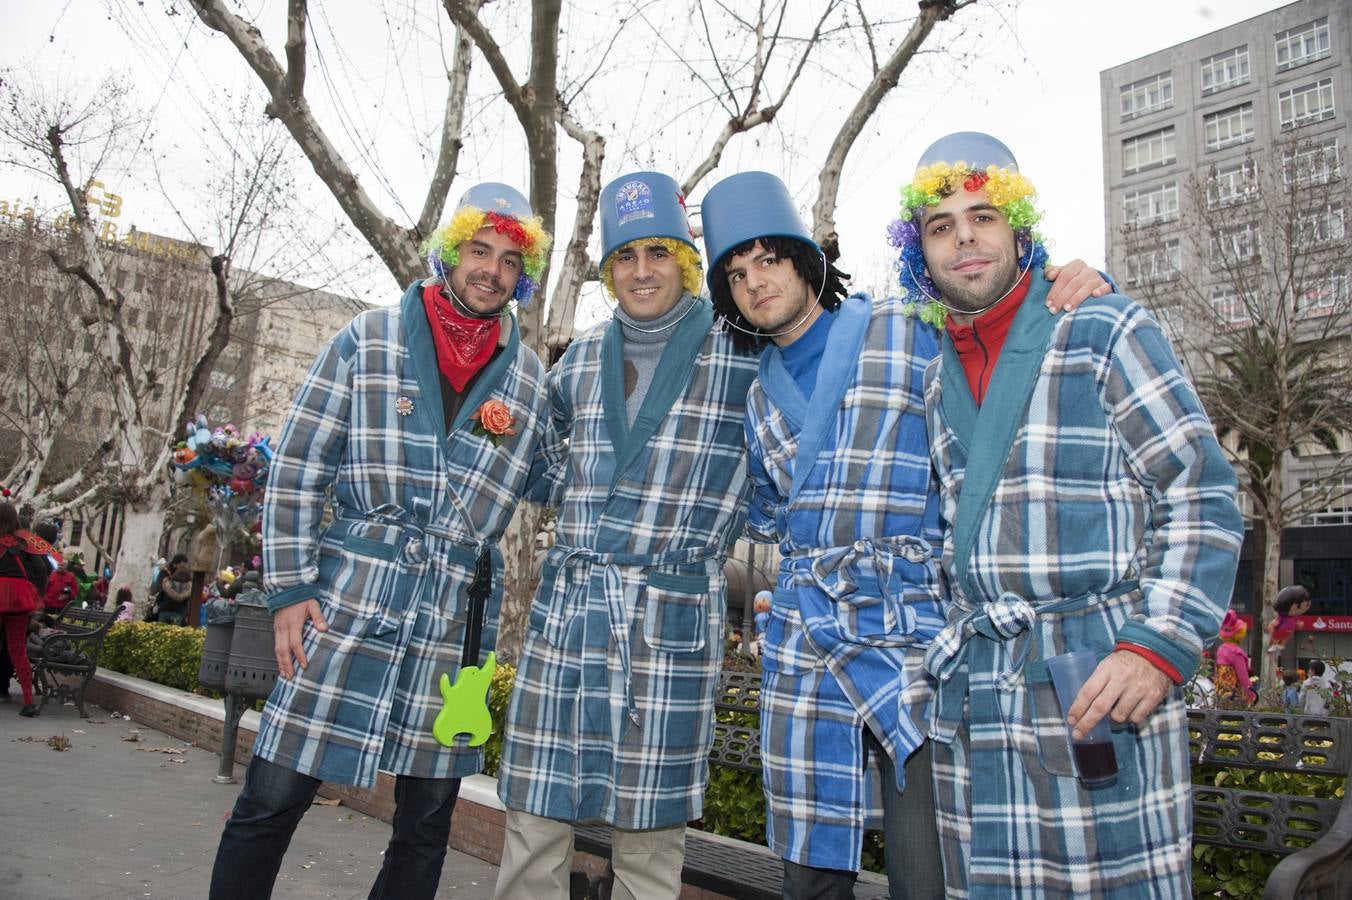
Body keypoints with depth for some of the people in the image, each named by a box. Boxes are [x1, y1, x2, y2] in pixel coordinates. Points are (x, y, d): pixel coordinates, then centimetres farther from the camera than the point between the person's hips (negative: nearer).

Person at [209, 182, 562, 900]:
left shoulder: (532, 379, 9)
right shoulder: (368, 341, 2)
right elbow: (297, 467, 1)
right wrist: (289, 588, -4)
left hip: (455, 618, 2)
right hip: (347, 598, -2)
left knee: (426, 825, 11)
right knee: (272, 799, 3)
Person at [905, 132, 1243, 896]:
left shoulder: (1105, 332, -2)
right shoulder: (937, 375, 14)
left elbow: (1205, 500, -5)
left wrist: (1160, 646, -15)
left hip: (1100, 683, -5)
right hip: (972, 691, 5)